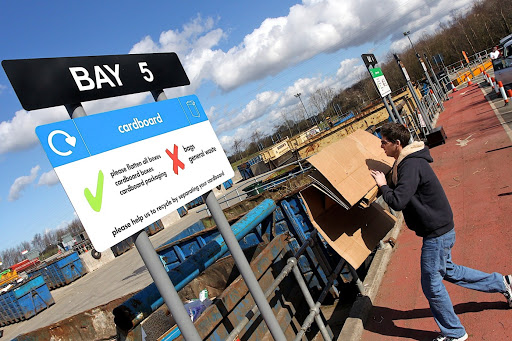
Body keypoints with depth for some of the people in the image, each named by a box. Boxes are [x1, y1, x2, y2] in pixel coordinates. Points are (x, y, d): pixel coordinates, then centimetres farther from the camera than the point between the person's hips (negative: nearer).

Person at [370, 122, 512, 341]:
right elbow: (401, 192, 14)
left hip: (437, 233, -10)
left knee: (432, 285, 5)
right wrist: (386, 184, -1)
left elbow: (397, 201, -33)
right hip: (438, 230, 10)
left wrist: (383, 185, -18)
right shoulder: (406, 161, 6)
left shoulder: (411, 165, -26)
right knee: (447, 271, 27)